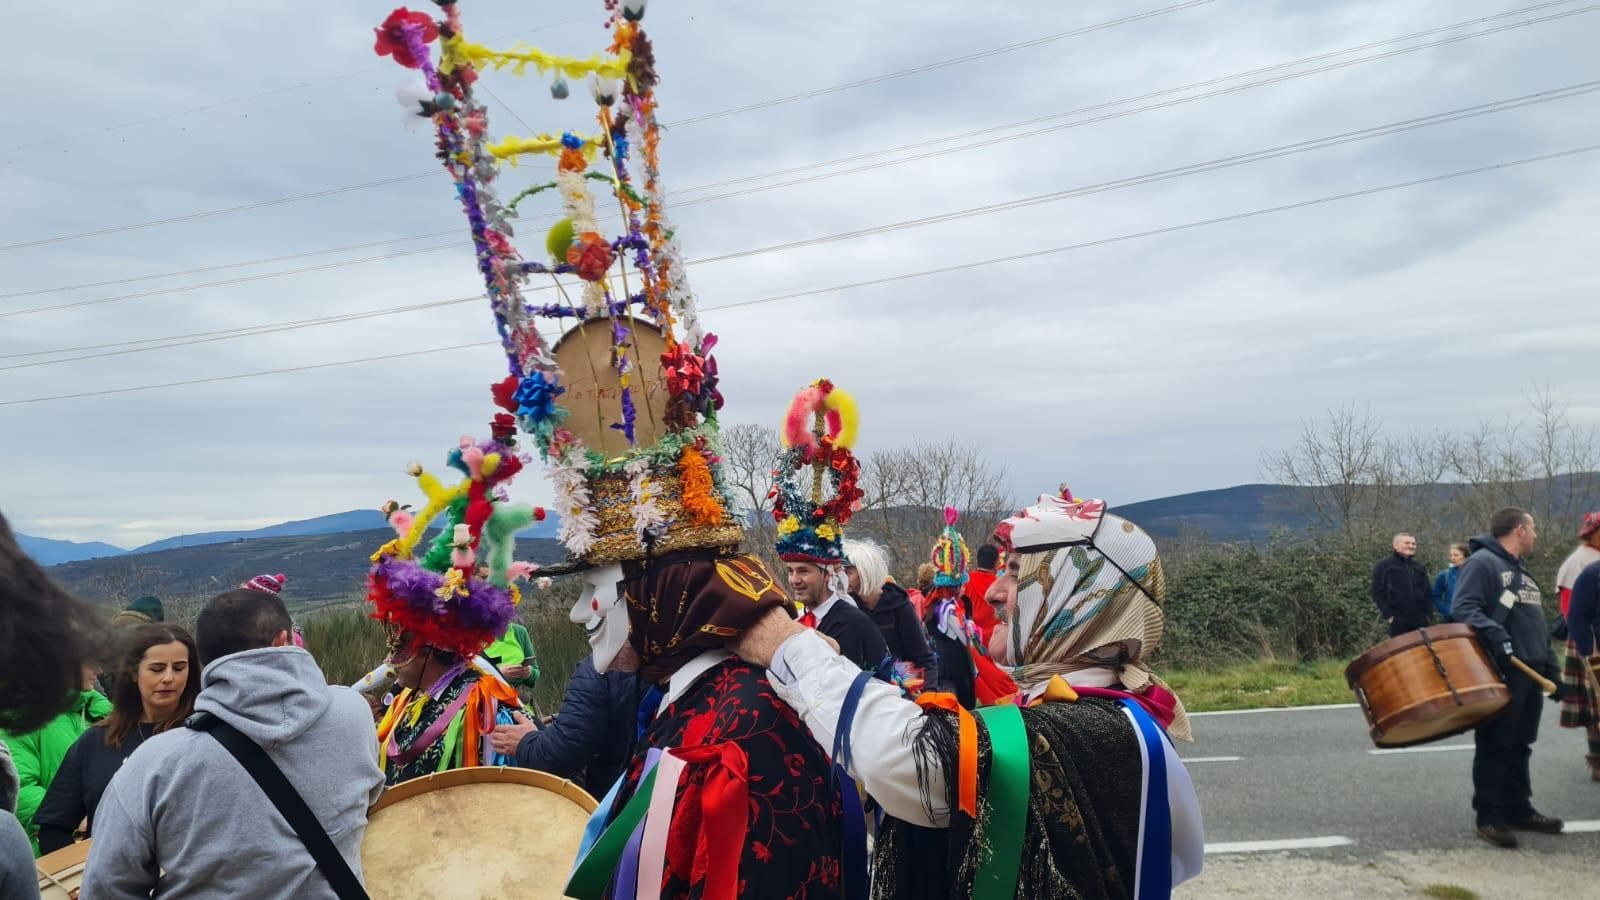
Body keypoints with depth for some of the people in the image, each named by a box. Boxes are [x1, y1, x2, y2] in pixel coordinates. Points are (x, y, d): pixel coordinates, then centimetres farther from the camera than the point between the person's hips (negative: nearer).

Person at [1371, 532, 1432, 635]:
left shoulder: (1419, 567, 18)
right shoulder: (1383, 565, -1)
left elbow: (1427, 592, 22)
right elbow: (1377, 592, -6)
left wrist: (1428, 614, 10)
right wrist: (1388, 615, -13)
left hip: (1420, 620, 5)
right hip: (1398, 621, -5)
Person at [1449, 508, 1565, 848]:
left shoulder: (1522, 572, 22)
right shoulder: (1482, 563, -8)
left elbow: (1539, 628, 25)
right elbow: (1463, 608, -21)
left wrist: (1551, 670, 20)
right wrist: (1494, 635, -34)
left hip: (1529, 673, 9)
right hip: (1499, 673, -9)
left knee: (1520, 746, 15)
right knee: (1495, 747, -3)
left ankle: (1519, 810, 24)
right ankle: (1489, 817, 3)